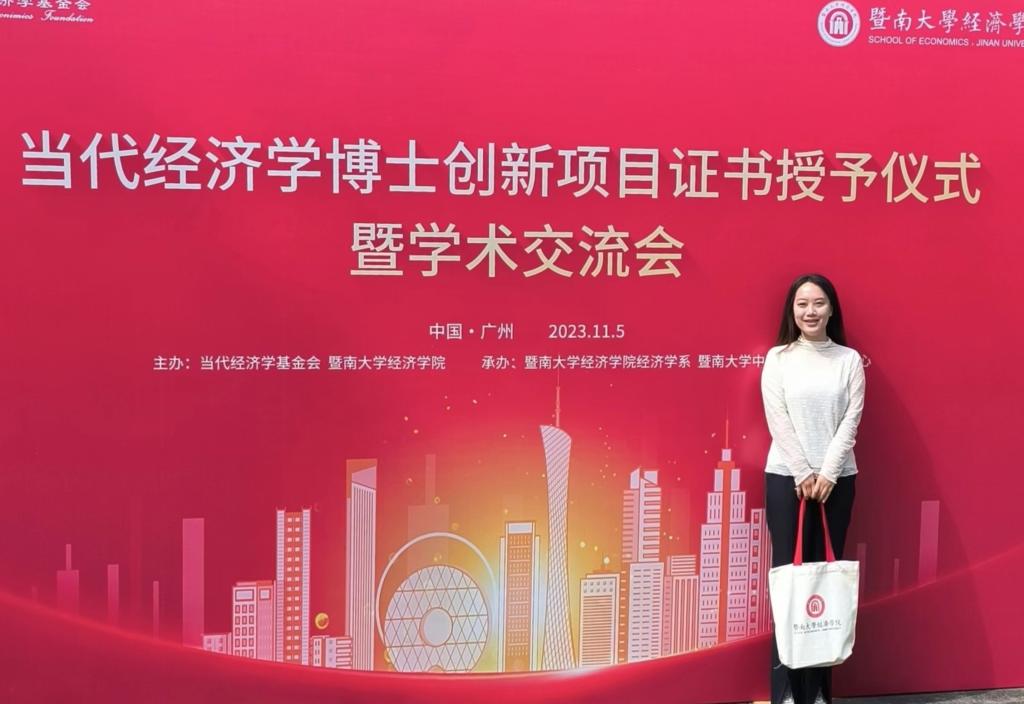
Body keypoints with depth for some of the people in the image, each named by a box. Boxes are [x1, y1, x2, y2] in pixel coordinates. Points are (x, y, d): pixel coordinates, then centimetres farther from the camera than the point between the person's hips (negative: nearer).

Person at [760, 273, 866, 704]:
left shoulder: (849, 359, 4)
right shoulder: (777, 358, 1)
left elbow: (851, 419, -3)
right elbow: (778, 422, -5)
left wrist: (827, 474, -11)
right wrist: (803, 474, -12)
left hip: (837, 478, 1)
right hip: (786, 476, -1)